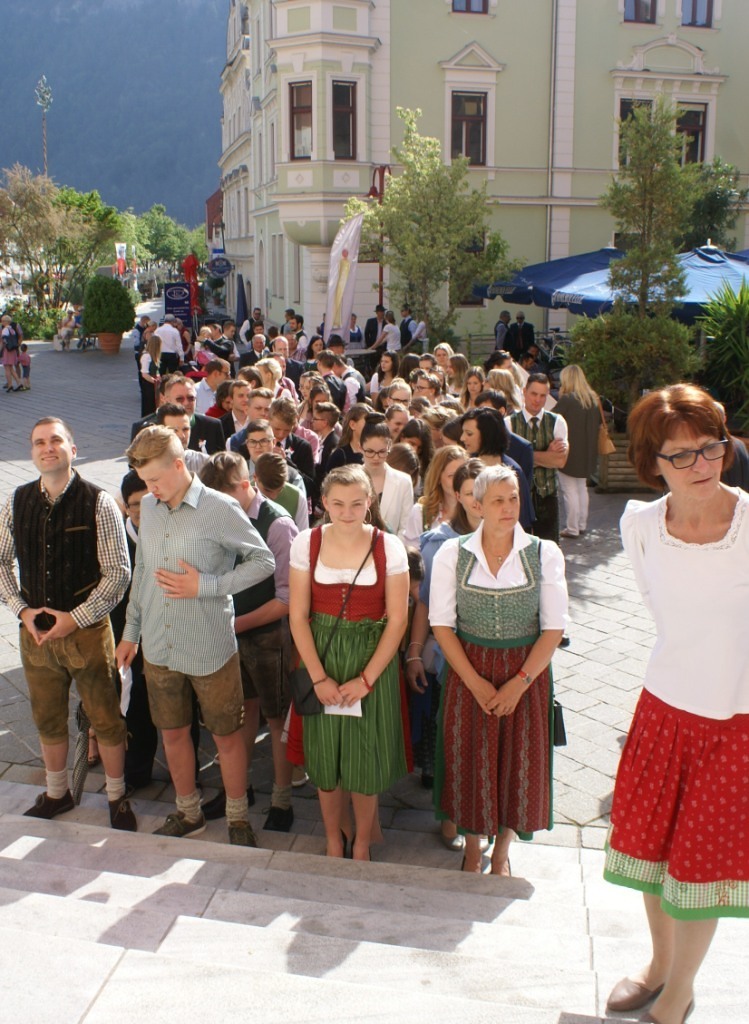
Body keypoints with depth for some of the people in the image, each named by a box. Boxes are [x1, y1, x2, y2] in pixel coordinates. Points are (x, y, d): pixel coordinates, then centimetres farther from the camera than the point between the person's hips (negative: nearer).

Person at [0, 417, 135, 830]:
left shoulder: (98, 503, -13)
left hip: (87, 631, -4)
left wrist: (75, 618, -15)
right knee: (47, 718, 20)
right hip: (35, 630, 4)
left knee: (105, 719, 9)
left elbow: (118, 572, -13)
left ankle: (117, 799, 29)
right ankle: (56, 793, 41)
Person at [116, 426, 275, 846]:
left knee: (227, 735, 10)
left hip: (210, 648, -5)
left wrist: (205, 586, -19)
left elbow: (264, 562, -11)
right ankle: (188, 813, 39)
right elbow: (142, 570, 13)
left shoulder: (220, 509, -15)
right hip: (158, 648, 5)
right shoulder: (149, 507, 2)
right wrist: (131, 631, 15)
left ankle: (239, 819, 30)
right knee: (173, 732, 18)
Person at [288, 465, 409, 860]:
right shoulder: (307, 543, -5)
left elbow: (397, 619, -7)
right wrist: (319, 677, -10)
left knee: (365, 762, 7)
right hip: (321, 658, 1)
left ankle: (362, 849, 30)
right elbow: (298, 616, -4)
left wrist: (366, 679, -12)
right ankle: (333, 845, 34)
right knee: (325, 759, 11)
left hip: (372, 660, -1)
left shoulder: (389, 547, -8)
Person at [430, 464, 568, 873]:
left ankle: (502, 851, 33)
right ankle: (472, 849, 32)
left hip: (526, 674, 0)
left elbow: (554, 628, -5)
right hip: (469, 674, 0)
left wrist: (519, 682, -13)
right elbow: (442, 624, -4)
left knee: (519, 761, 9)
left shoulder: (544, 554, -5)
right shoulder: (452, 554, -4)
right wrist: (475, 683, -11)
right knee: (470, 762, 8)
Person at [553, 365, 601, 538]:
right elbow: (598, 422, 13)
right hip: (587, 452, 7)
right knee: (582, 488, 18)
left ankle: (572, 528, 5)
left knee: (569, 491, 1)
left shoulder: (566, 399, -18)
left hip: (569, 452, -7)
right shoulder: (594, 399, 4)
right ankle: (582, 524, 24)